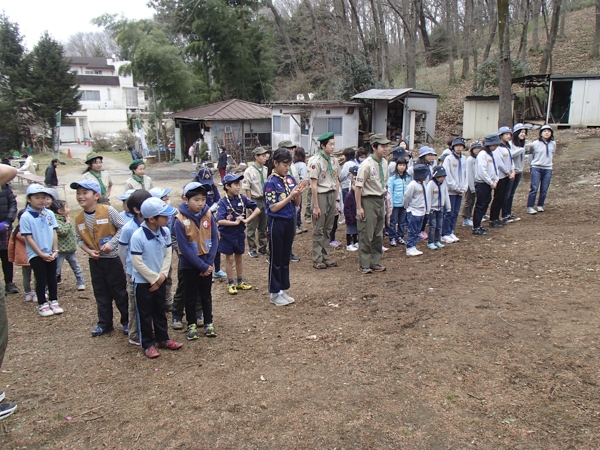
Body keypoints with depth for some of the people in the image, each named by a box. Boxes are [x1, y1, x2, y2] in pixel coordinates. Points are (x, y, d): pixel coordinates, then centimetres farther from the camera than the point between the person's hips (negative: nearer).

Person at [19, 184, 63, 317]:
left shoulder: (50, 214, 1)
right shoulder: (25, 217, -11)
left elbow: (54, 233, 4)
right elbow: (28, 238, -11)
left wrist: (55, 250, -3)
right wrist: (41, 254, -13)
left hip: (50, 253, 4)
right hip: (36, 254, -4)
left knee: (52, 278, 11)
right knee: (41, 280, 2)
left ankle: (53, 301, 25)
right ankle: (42, 305, 16)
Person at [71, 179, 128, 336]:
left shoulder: (108, 211, -14)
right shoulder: (79, 219, 1)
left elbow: (123, 228, -11)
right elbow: (79, 239, 10)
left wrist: (112, 243, -19)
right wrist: (88, 251, -7)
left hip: (113, 258, -5)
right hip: (95, 260, 5)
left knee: (120, 292, 5)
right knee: (101, 294, 14)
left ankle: (127, 322, 19)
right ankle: (104, 323, 27)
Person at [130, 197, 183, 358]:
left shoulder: (165, 232, -6)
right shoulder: (137, 236, -24)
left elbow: (168, 254, 1)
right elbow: (137, 262, -21)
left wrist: (162, 275, -10)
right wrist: (154, 278, -15)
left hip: (160, 280, 6)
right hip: (143, 281, -5)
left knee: (160, 311, 19)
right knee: (145, 314, 8)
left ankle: (162, 338, 34)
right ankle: (148, 344, 22)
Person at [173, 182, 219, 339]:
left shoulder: (208, 215, -8)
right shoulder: (180, 220, -19)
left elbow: (214, 240, -4)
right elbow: (185, 248, -19)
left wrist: (209, 263, -12)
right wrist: (202, 266, -18)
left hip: (207, 262, 3)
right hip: (189, 264, -3)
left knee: (206, 294, 16)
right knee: (191, 295, 12)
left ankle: (209, 323, 30)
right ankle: (192, 324, 28)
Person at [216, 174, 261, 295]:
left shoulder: (242, 199, -5)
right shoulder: (223, 202, -16)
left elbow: (258, 209, -4)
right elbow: (219, 220, -26)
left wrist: (247, 220, -12)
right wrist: (235, 222, -22)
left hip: (239, 234, 4)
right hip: (227, 235, -4)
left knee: (239, 258, 16)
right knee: (229, 259, 8)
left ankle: (240, 282, 30)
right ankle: (231, 284, 20)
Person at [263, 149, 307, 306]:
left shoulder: (290, 179, 3)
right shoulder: (270, 182, -13)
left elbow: (296, 204, 7)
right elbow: (273, 207, -16)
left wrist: (298, 194, -13)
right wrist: (291, 195, -20)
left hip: (290, 222, 6)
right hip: (276, 223, -6)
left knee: (286, 258, 14)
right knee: (276, 259, 5)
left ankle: (282, 290, 27)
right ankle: (274, 293, 17)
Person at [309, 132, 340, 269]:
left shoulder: (334, 160, 8)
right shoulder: (316, 161, -13)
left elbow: (336, 181, 13)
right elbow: (313, 185, -14)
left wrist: (337, 200, 11)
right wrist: (316, 206, -15)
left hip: (332, 195, 7)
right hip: (321, 195, -7)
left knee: (328, 228, 13)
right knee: (319, 229, 1)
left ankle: (325, 257, 24)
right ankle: (317, 259, 11)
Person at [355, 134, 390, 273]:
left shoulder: (384, 163, 5)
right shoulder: (366, 165, -17)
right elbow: (358, 187, -17)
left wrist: (385, 200, 15)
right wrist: (359, 207, -18)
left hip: (380, 200, 8)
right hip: (368, 201, -8)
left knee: (378, 234, 15)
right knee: (366, 234, 0)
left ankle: (375, 262, 27)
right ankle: (364, 265, 12)